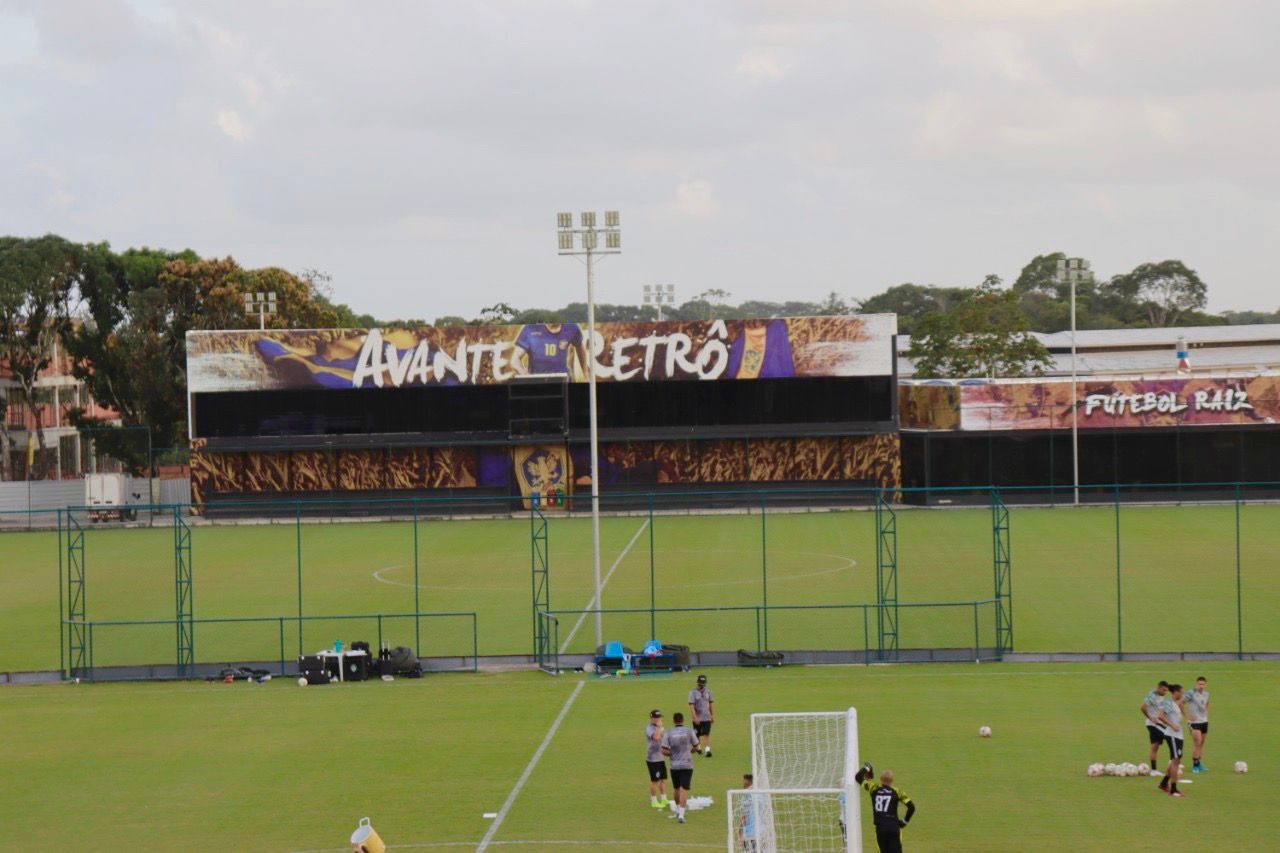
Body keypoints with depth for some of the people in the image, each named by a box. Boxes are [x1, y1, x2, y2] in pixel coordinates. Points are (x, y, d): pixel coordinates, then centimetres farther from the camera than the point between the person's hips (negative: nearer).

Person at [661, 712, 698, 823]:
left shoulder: (668, 734, -2)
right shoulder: (689, 732, -3)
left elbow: (664, 751, -6)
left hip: (674, 765, 2)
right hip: (687, 765, -2)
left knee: (677, 789, 19)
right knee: (684, 789, -5)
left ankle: (678, 811, 33)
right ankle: (681, 814, -16)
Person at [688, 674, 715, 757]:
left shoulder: (708, 692, 5)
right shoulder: (693, 692, -8)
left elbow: (711, 704, 12)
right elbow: (691, 706, -13)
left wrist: (713, 716, 9)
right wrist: (695, 717, -21)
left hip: (707, 718, 2)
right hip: (697, 718, -2)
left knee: (706, 734, -7)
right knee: (697, 734, 11)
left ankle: (707, 750, -14)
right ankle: (698, 747, 32)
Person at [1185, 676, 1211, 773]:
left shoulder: (1206, 694, 7)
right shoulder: (1192, 693, -14)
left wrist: (1206, 713, 11)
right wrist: (1188, 715, -15)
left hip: (1204, 721, 7)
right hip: (1195, 722, -7)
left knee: (1202, 743, 11)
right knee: (1197, 743, -11)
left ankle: (1198, 764, 20)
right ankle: (1195, 765, -4)